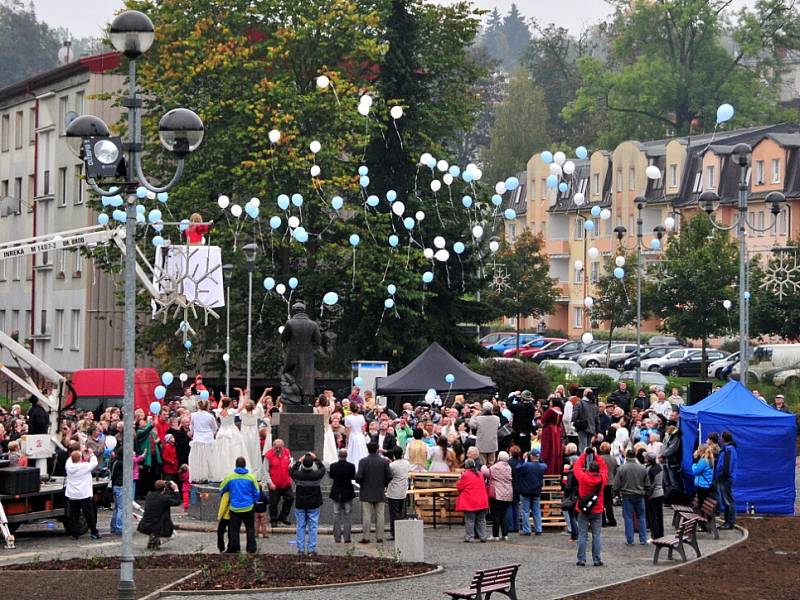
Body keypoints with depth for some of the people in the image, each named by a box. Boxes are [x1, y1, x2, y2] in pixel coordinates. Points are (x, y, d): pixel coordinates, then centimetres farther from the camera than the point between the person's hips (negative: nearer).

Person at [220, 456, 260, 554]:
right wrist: (254, 502, 22)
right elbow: (256, 493, 4)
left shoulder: (230, 477, -4)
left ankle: (234, 548, 8)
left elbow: (221, 489, 9)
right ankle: (251, 548, 11)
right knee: (250, 529, 11)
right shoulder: (251, 477, -3)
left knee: (234, 529, 8)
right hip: (248, 508, 1)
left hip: (235, 508, 0)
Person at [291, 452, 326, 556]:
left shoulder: (298, 475, -14)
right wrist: (316, 458, 17)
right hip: (314, 505, 0)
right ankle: (311, 549, 5)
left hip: (300, 505, 1)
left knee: (300, 527, 9)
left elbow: (292, 471, 10)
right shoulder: (316, 475, -14)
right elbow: (322, 469, 8)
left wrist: (299, 461, 16)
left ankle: (301, 549, 10)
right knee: (313, 527, 5)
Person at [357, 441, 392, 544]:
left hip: (366, 494, -2)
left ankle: (365, 537, -1)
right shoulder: (384, 461, -3)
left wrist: (360, 482, 9)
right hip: (380, 493, 2)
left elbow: (358, 477, -13)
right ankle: (379, 537, 5)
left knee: (366, 516, 0)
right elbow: (389, 477, -4)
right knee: (380, 516, 6)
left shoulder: (363, 461, -8)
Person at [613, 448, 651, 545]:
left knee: (628, 518, 4)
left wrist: (617, 492, 12)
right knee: (641, 517, 11)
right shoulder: (642, 468, -2)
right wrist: (646, 494, 20)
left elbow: (616, 485, -6)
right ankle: (643, 539, 11)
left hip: (627, 496, -2)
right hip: (640, 496, 2)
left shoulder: (621, 469, -10)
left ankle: (629, 540, 5)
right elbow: (647, 484, 6)